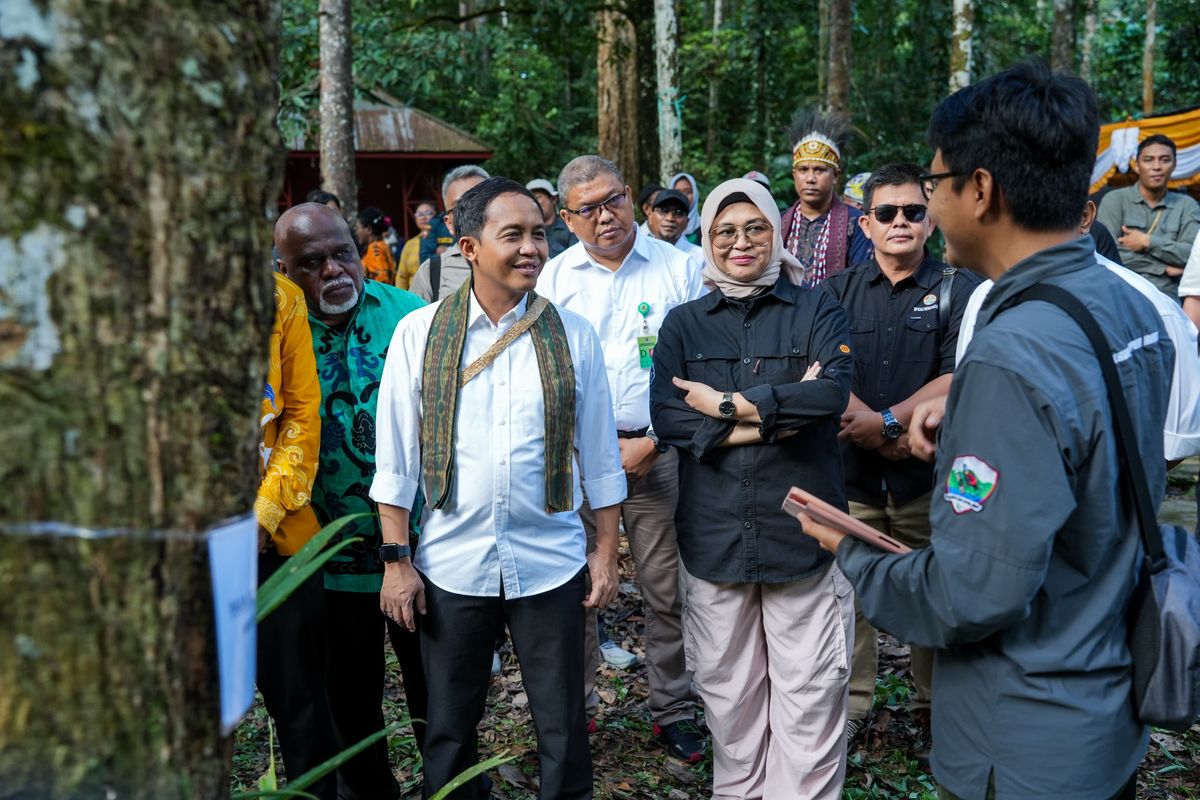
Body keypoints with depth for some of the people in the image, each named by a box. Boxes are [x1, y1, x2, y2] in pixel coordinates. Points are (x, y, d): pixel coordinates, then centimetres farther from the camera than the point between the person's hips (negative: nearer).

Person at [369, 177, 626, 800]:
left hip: (551, 562, 0)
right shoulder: (420, 333, -3)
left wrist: (607, 552, 4)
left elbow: (599, 455, 4)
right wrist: (396, 559, -3)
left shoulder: (572, 336, -1)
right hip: (451, 563, 0)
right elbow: (395, 457, -1)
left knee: (563, 731, 11)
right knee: (449, 733, 15)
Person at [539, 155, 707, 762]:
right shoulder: (555, 276, 6)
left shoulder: (678, 268, 1)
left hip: (657, 453, -1)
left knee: (667, 588, 4)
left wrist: (650, 442, -7)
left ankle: (673, 709, 20)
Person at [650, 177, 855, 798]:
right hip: (714, 532, 2)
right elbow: (665, 416, -7)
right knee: (726, 688, 13)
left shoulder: (816, 312, 4)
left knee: (809, 692, 2)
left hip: (801, 528, -2)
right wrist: (776, 414, -13)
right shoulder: (684, 323, 8)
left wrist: (727, 404, -13)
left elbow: (833, 391, -15)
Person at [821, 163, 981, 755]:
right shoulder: (837, 292, 7)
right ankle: (852, 706, 22)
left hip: (929, 475, -1)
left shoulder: (958, 291, 2)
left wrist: (885, 421, -16)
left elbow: (957, 378, -8)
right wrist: (891, 435, -14)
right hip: (851, 469, 1)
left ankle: (931, 711, 26)